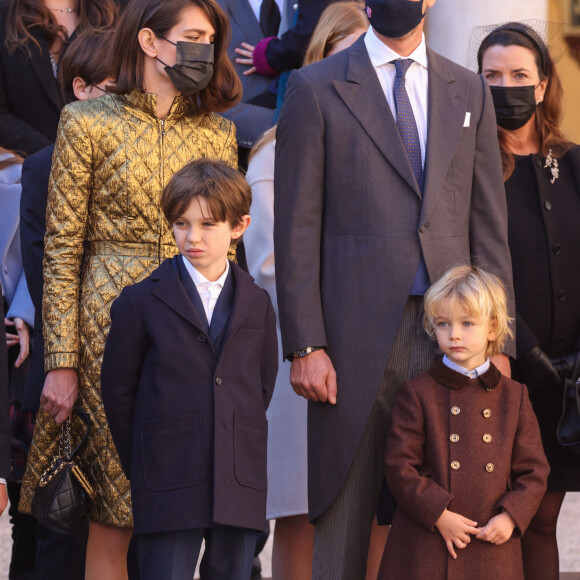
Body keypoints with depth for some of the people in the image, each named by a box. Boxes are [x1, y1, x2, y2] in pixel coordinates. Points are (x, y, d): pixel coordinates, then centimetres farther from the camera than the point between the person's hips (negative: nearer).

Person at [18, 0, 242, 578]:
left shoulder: (217, 131, 11)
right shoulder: (89, 123, 0)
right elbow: (62, 251, -1)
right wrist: (62, 362, -7)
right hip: (111, 329, -3)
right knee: (111, 516, -2)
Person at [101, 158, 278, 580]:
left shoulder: (257, 305, 10)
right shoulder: (140, 302, 1)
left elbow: (264, 387, 14)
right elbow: (118, 391, 4)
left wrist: (242, 453, 9)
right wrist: (143, 467, 4)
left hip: (240, 487, 3)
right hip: (168, 493, -3)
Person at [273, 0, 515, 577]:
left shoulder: (469, 91, 15)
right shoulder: (316, 89, 5)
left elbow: (490, 227, 13)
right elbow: (296, 229, 0)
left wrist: (497, 342, 5)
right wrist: (304, 345, -8)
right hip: (356, 341, -3)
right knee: (344, 514, -1)